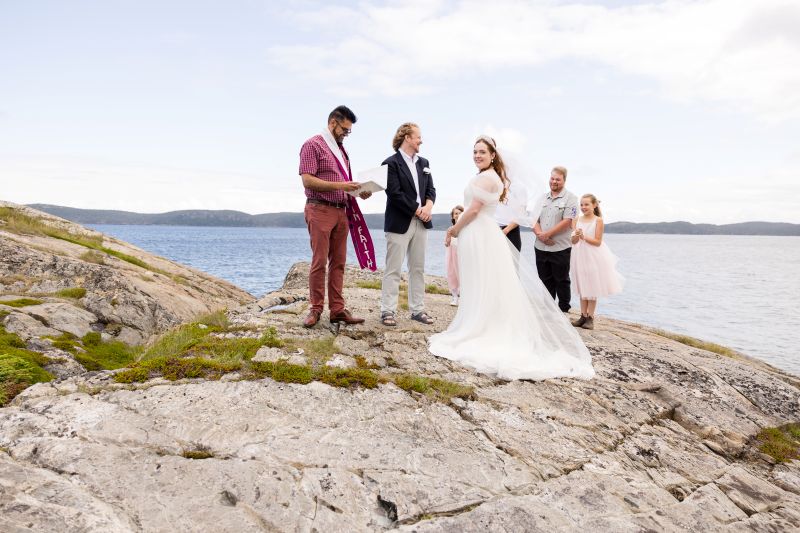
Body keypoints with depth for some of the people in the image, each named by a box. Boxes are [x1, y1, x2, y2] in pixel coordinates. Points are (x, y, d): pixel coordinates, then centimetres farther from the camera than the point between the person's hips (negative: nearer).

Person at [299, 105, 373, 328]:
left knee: (338, 262, 6)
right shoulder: (313, 145, -3)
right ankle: (316, 309, 5)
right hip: (320, 210, -7)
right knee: (320, 262, -5)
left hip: (341, 211, 7)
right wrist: (339, 185, -19)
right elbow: (307, 180, -12)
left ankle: (337, 309, 10)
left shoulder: (340, 149, 20)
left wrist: (358, 191, 5)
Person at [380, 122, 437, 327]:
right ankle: (388, 311, 2)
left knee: (418, 268, 10)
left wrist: (428, 206, -8)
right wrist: (418, 210, -12)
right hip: (399, 223, -7)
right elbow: (395, 194, -14)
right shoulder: (391, 163, -7)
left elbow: (431, 189, 12)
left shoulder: (424, 162, 15)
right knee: (393, 269, -3)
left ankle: (417, 309, 17)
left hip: (421, 223, 7)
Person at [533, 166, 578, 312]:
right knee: (545, 281, 12)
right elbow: (534, 219, 9)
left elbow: (567, 221, -13)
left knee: (562, 281, 4)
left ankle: (564, 310, 16)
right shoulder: (542, 199, 14)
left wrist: (547, 234, -15)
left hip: (560, 248, -5)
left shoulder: (570, 198, -3)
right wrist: (539, 233, -11)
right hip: (541, 247, 5)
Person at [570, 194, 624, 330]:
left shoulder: (598, 220, -6)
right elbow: (573, 241, 1)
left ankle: (590, 318, 10)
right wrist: (576, 235, -20)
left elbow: (597, 242, -10)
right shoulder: (577, 220, 4)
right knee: (582, 288, 11)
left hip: (594, 257, -4)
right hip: (580, 256, 4)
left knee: (593, 289, 3)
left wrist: (584, 237, -21)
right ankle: (583, 316, 18)